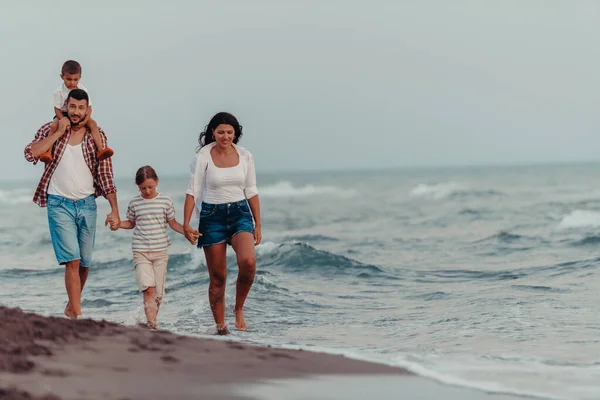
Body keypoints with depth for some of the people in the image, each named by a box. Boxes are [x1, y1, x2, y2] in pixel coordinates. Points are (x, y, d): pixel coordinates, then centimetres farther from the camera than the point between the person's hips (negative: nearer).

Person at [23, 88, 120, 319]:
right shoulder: (50, 130, 0)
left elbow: (105, 175, 1)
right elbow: (31, 154, -17)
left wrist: (114, 211, -5)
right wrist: (58, 133, -16)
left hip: (87, 204, 3)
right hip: (59, 204, -3)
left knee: (85, 262, 8)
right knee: (72, 260, -14)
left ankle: (71, 306, 29)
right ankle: (77, 316, -14)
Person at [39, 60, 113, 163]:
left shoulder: (83, 91, -12)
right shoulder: (59, 92, -16)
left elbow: (89, 107, -8)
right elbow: (57, 109, -12)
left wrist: (85, 120, -25)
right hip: (63, 114, -1)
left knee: (93, 123, -23)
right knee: (54, 125, -29)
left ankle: (100, 149, -30)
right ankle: (48, 152, -30)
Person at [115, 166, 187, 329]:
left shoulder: (165, 201, 3)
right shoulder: (134, 203, 5)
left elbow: (173, 223, 10)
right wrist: (117, 223, 0)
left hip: (161, 251, 1)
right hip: (141, 251, -1)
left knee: (158, 292, 3)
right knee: (148, 288, -18)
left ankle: (153, 320, 17)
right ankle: (152, 323, -21)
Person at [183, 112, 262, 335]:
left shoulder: (245, 156, 3)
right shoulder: (203, 157, -4)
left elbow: (251, 192, 10)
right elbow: (193, 191, -5)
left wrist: (258, 224, 8)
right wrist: (186, 224, -14)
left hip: (240, 213, 1)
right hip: (212, 216, -1)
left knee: (248, 261, -25)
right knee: (217, 277, 1)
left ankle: (239, 308, -2)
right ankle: (220, 327, 13)